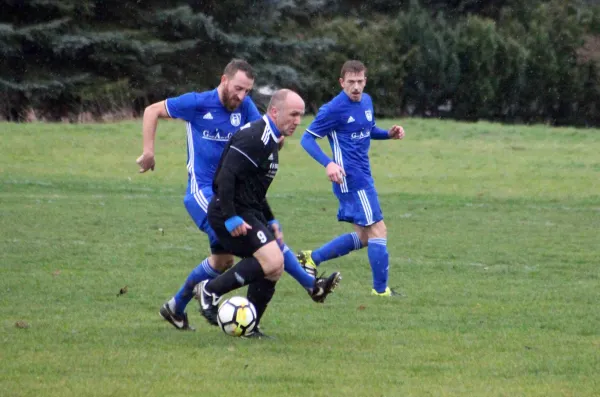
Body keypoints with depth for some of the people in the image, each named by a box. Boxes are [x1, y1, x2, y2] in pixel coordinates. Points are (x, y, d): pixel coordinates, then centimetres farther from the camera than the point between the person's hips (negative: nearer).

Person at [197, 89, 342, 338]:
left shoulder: (270, 140, 18)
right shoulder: (254, 138, -16)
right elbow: (226, 176, -25)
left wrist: (270, 221, 22)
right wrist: (231, 218, -27)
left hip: (250, 212, 10)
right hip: (234, 215, -10)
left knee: (272, 269, 7)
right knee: (273, 261, -21)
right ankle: (211, 290, -11)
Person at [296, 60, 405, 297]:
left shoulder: (366, 101, 9)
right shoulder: (334, 109, -14)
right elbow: (307, 138, -11)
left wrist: (389, 134, 5)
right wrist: (328, 164, -25)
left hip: (363, 177, 9)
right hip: (350, 178, -9)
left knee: (363, 237, 13)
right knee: (378, 230, -7)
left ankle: (312, 258, 19)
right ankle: (380, 290, 1)